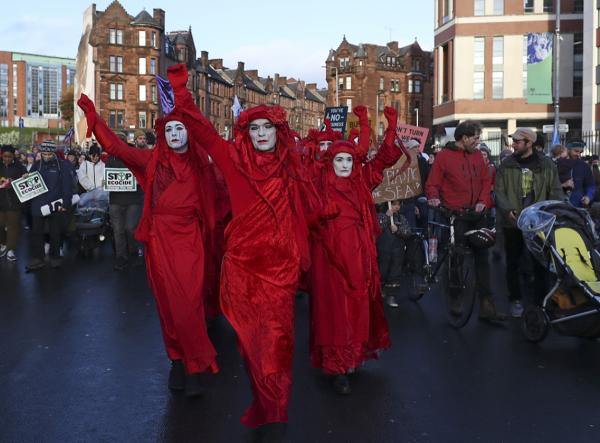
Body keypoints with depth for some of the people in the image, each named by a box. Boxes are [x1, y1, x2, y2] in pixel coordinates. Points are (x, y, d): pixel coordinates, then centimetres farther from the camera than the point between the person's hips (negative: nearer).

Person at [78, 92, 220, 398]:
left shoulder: (200, 163, 4)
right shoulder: (153, 159, 5)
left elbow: (210, 200, 5)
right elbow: (115, 146, 2)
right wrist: (92, 115, -3)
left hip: (188, 238, -1)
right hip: (159, 238, 1)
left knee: (188, 303, -6)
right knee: (167, 302, 5)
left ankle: (195, 366, 5)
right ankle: (178, 360, 17)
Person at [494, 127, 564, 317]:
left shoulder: (547, 165, 1)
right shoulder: (506, 165, 2)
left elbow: (556, 192, 2)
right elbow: (499, 192, -2)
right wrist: (507, 210, -20)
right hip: (512, 222, 1)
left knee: (540, 263, 6)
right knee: (513, 263, 10)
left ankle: (541, 301, 17)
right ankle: (516, 299, 24)